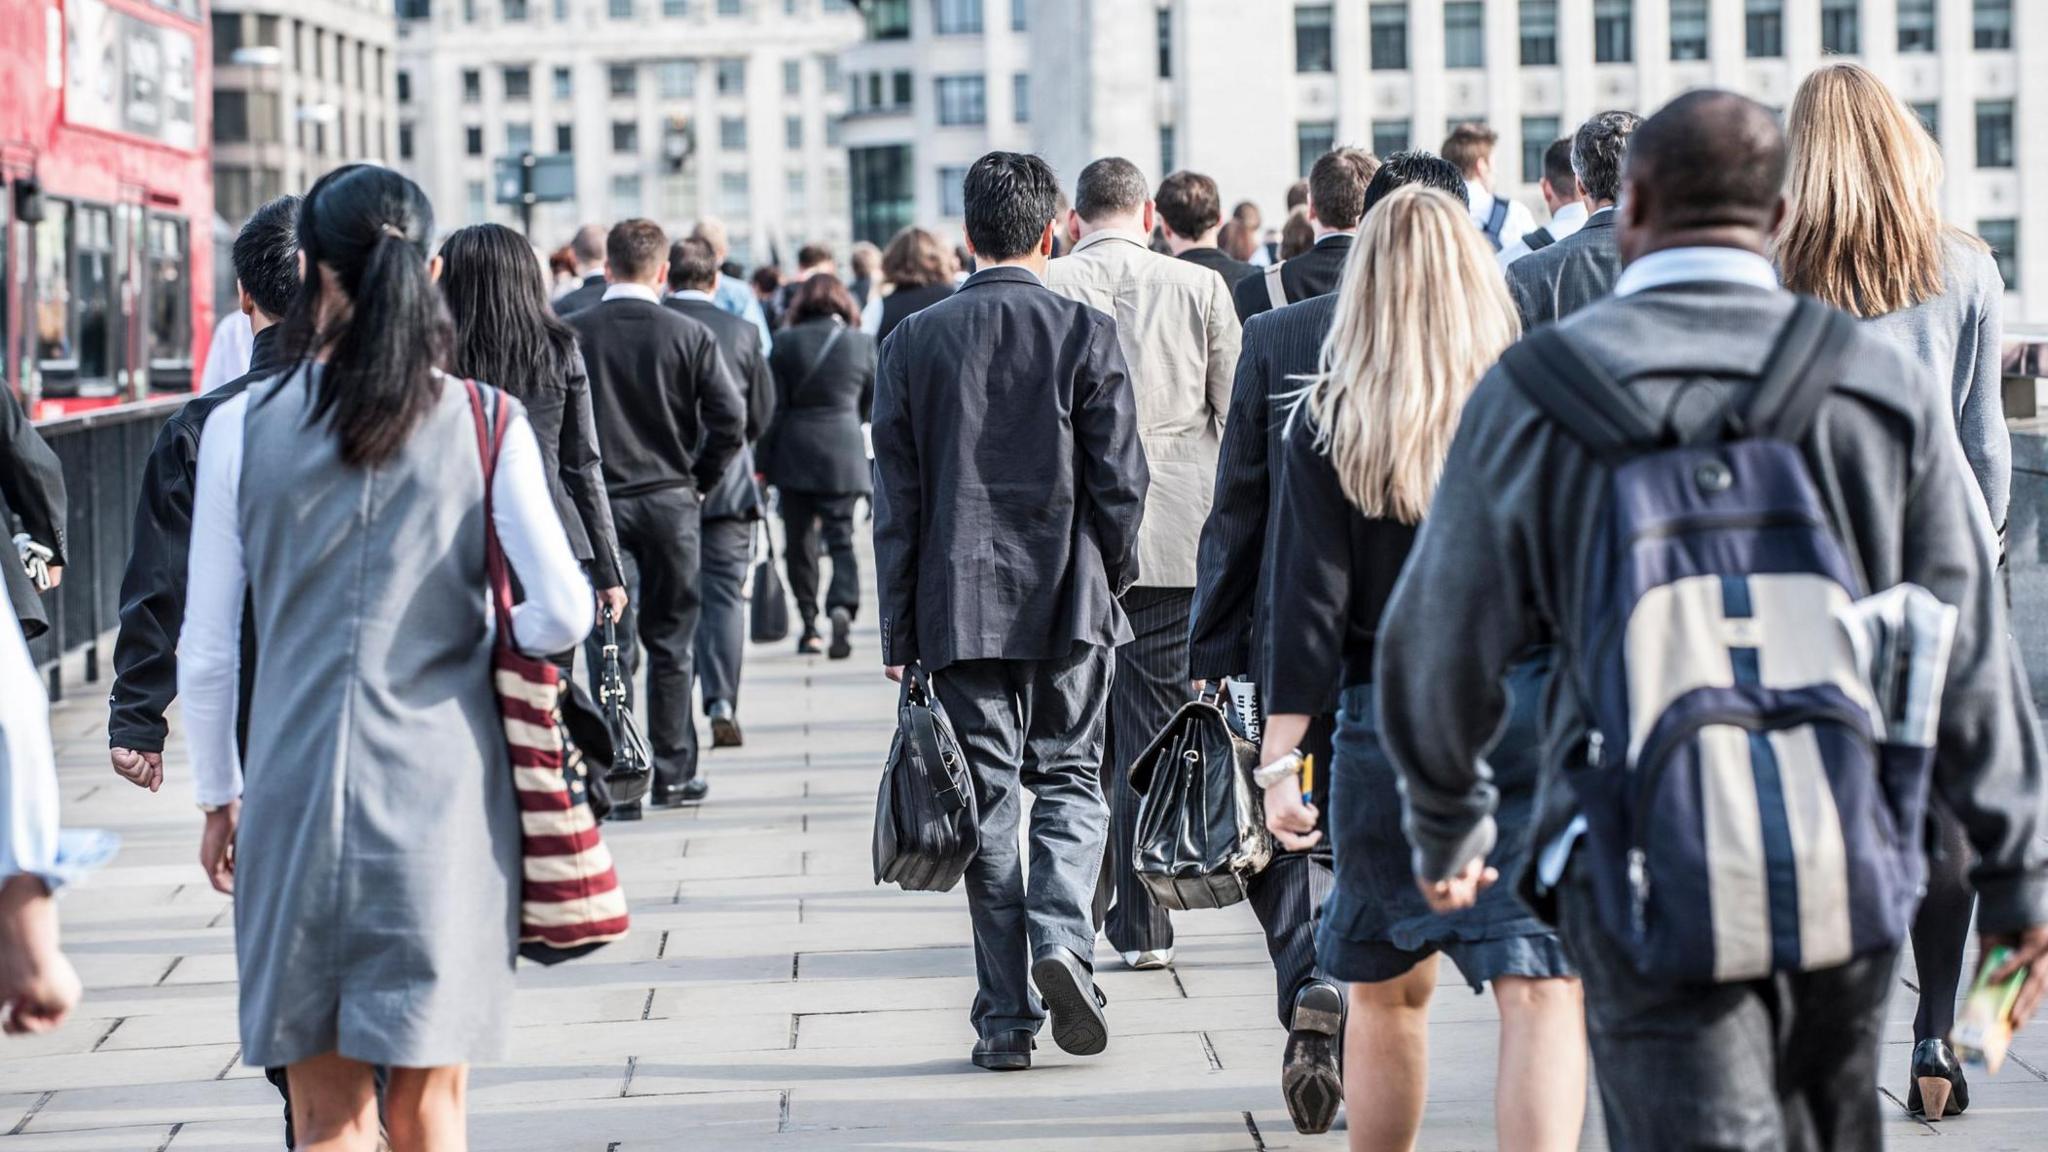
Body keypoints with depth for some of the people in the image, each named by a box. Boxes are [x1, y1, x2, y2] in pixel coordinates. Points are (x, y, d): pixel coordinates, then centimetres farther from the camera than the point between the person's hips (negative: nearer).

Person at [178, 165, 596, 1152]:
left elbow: (205, 650, 2)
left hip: (296, 787, 0)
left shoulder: (241, 425, -1)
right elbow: (563, 611, -8)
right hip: (443, 788, 0)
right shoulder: (484, 422, -2)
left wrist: (218, 798, 14)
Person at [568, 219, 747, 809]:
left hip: (597, 503, 0)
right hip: (670, 502, 0)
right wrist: (698, 482, 5)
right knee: (670, 640, 9)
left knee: (611, 643, 3)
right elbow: (731, 420, -9)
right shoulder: (689, 335, -5)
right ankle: (672, 774, 14)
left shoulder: (571, 334, -4)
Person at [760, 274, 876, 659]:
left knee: (800, 540, 9)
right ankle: (842, 605, -24)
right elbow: (871, 406, 10)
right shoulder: (861, 343, 1)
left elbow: (773, 406, -2)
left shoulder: (787, 342, -2)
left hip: (794, 453, 0)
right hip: (844, 454, 0)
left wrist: (764, 462, 3)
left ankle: (809, 624, 11)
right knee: (841, 536, 1)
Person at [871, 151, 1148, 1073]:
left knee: (988, 799, 5)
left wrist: (898, 628, 6)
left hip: (959, 606, 1)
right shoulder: (1085, 333, -5)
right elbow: (1120, 480, -5)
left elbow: (896, 495, 1)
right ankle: (1061, 937, -11)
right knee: (1070, 778, 13)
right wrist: (1110, 580, 12)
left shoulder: (914, 341, 0)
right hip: (1068, 599, -1)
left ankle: (1005, 1018, 5)